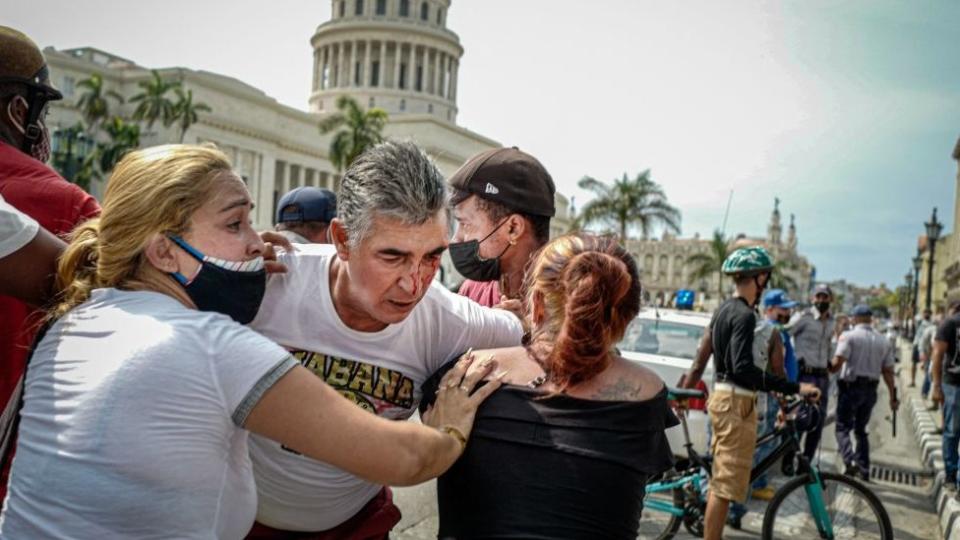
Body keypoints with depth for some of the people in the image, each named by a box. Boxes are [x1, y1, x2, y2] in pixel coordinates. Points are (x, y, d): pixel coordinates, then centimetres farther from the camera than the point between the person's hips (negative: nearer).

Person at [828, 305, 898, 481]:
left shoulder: (849, 336, -7)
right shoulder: (883, 341, 8)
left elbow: (838, 362, -19)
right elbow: (888, 371, 6)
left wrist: (829, 369, 1)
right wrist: (893, 396, 10)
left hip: (850, 387, -5)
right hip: (870, 390, 5)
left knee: (843, 428, 1)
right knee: (861, 430, 17)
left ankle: (850, 461, -21)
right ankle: (864, 469, 18)